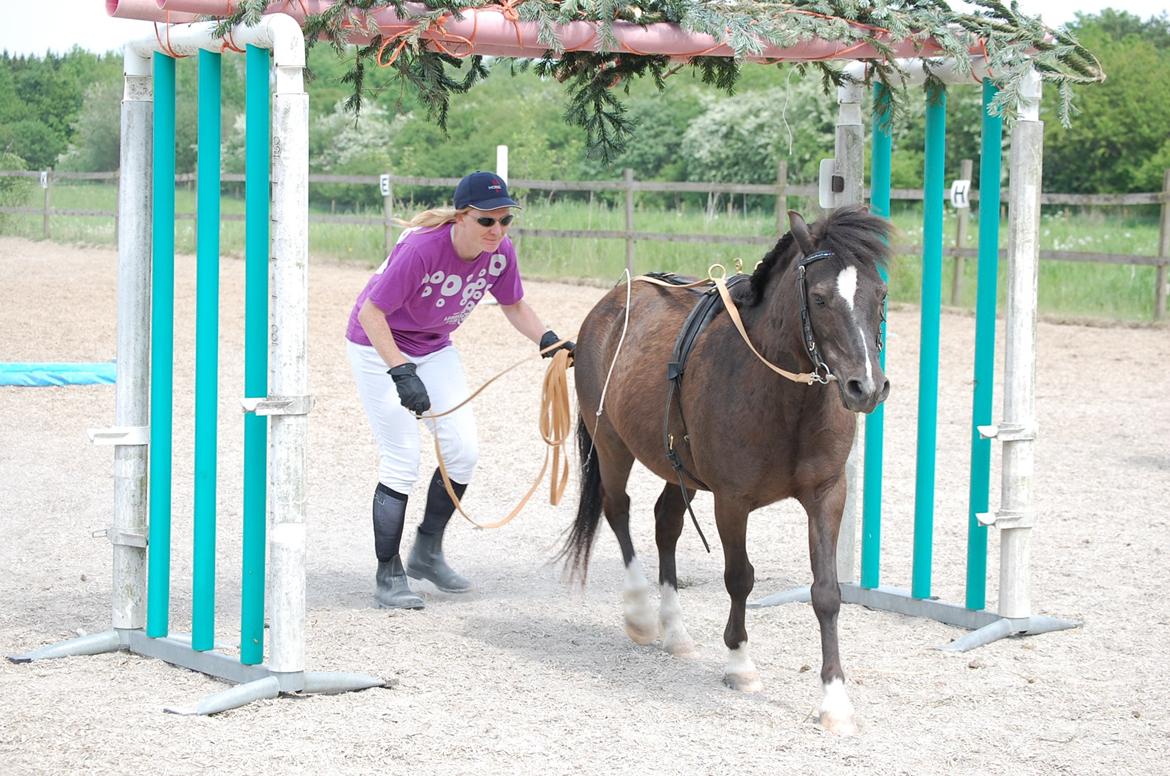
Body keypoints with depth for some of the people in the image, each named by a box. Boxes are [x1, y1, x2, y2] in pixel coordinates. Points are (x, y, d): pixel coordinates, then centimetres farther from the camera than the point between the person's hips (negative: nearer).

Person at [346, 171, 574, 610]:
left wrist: (546, 339, -16)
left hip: (434, 348, 6)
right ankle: (388, 576, 3)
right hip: (378, 346, -6)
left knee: (462, 452, 0)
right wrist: (401, 373, -41)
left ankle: (427, 553, 20)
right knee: (401, 463, -9)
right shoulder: (422, 247, -34)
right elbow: (371, 314, -32)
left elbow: (513, 306, 3)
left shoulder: (500, 251, -15)